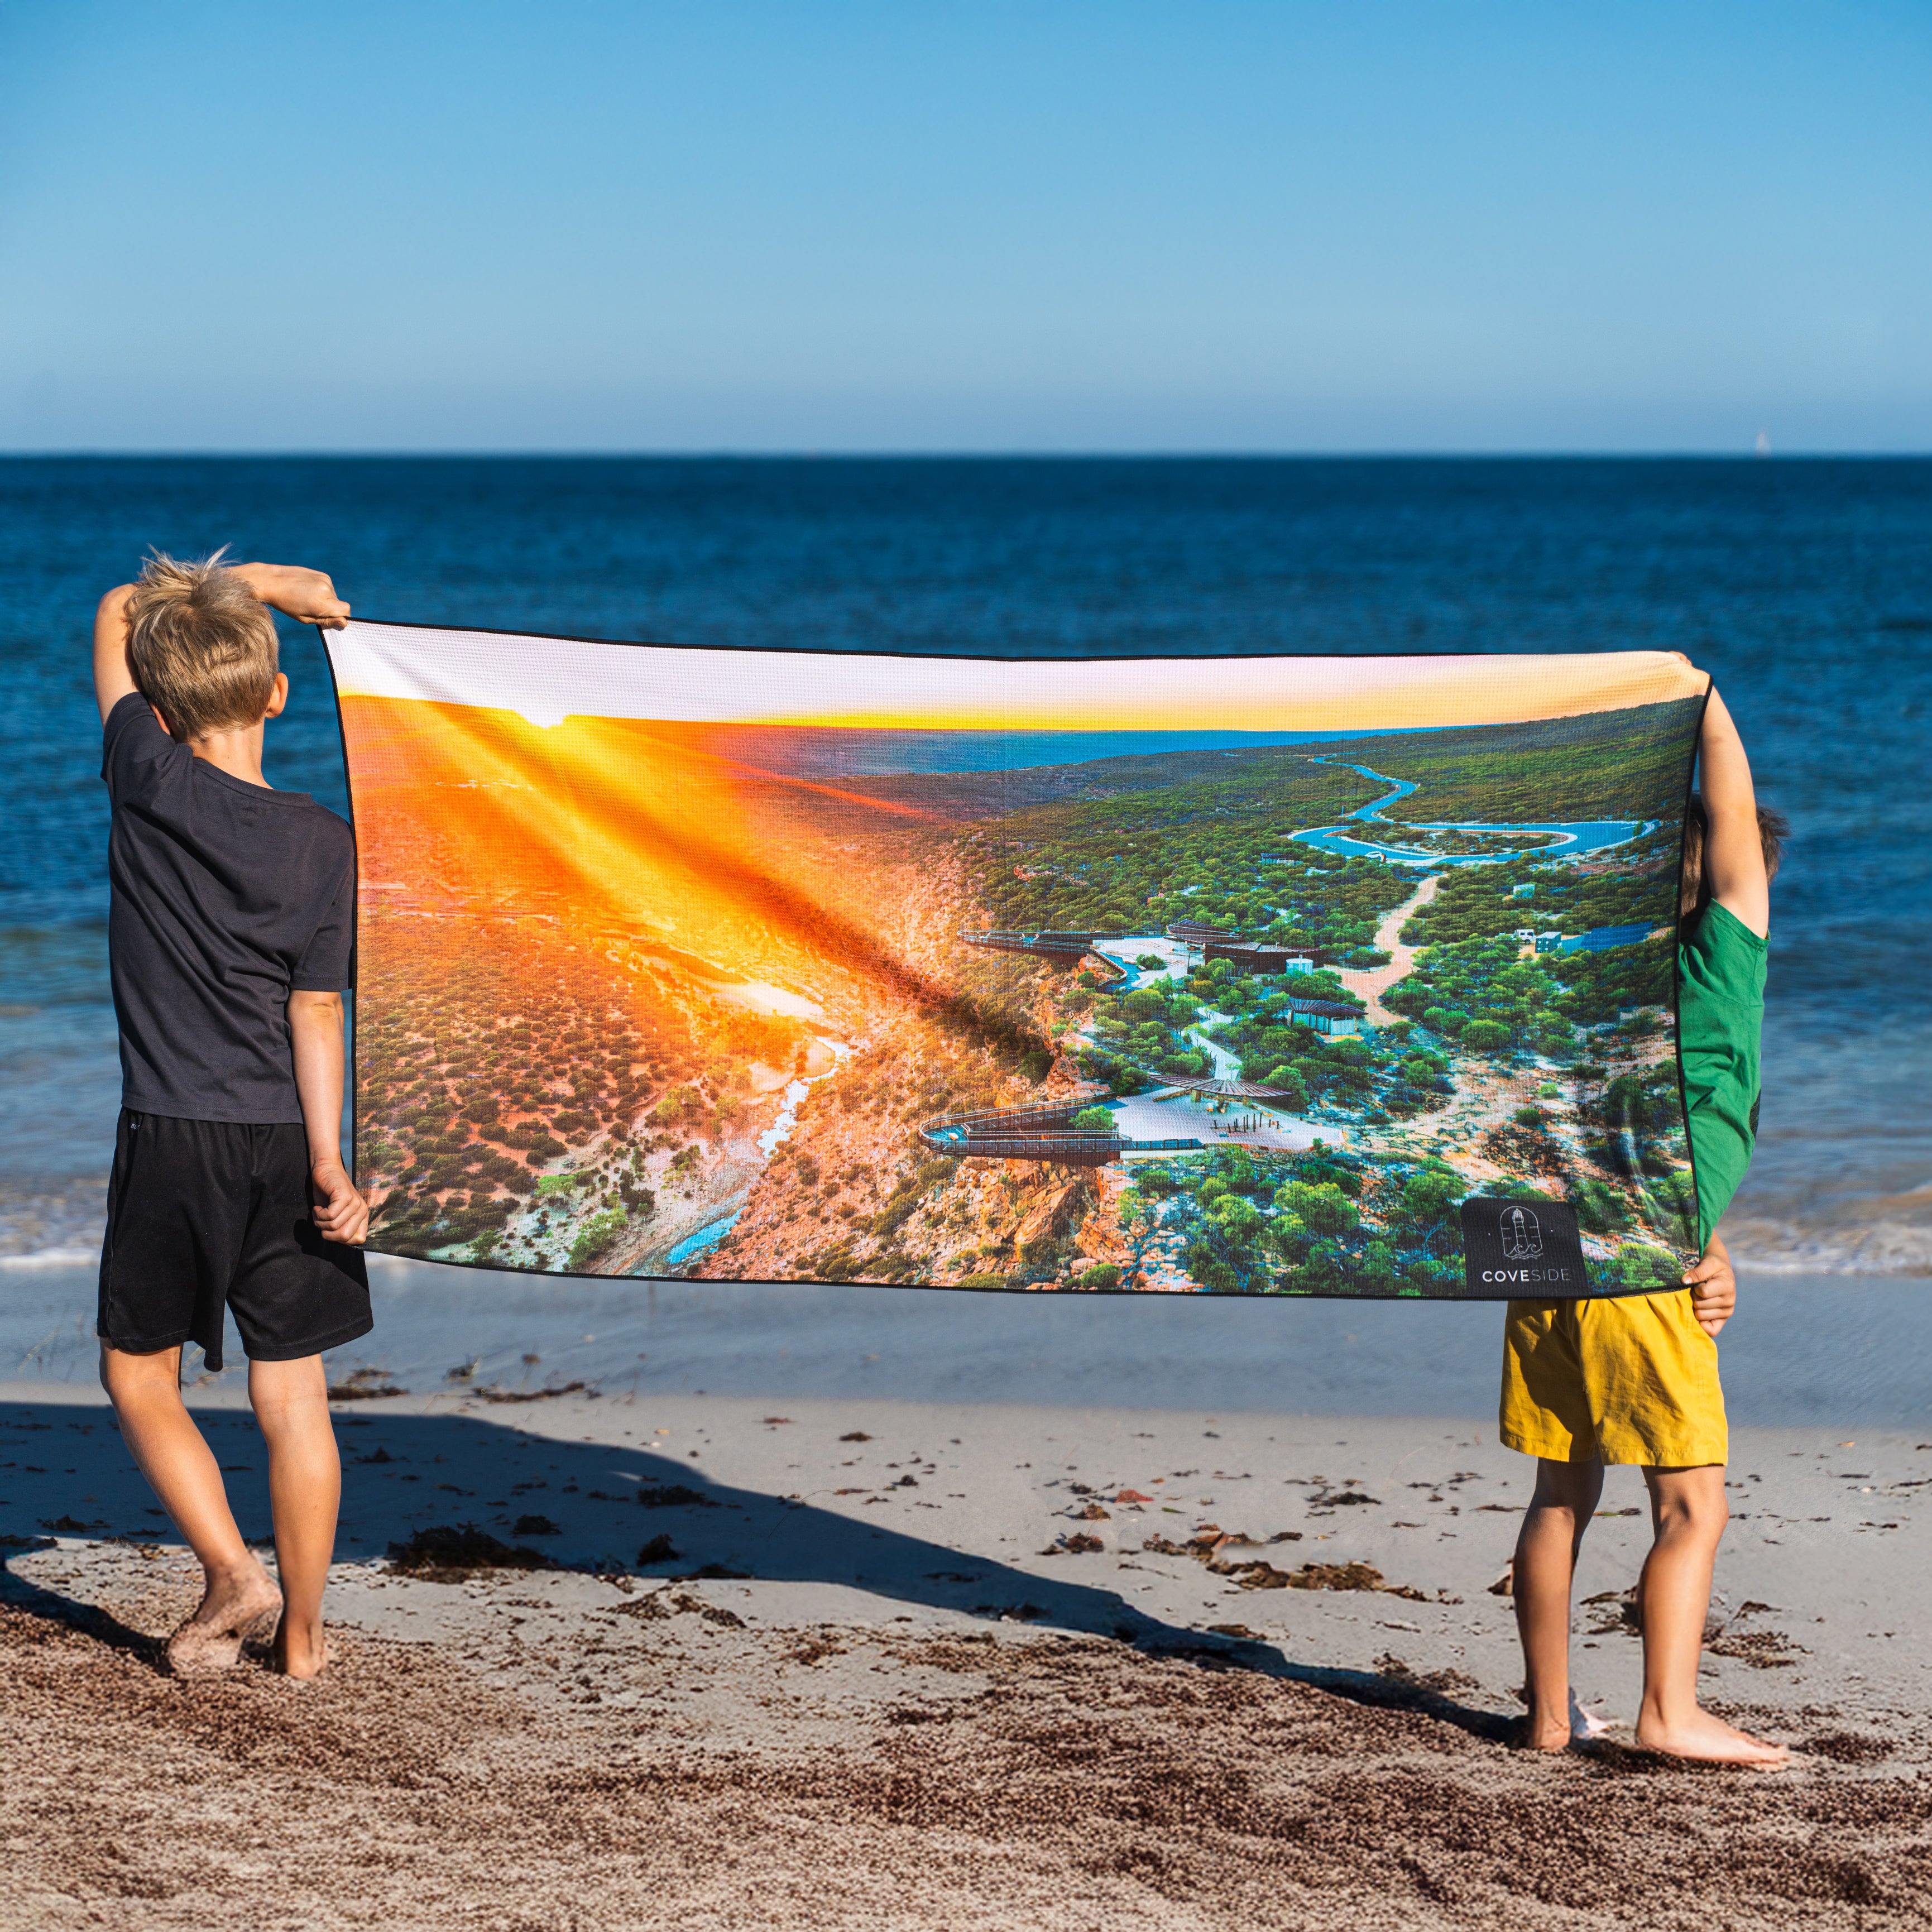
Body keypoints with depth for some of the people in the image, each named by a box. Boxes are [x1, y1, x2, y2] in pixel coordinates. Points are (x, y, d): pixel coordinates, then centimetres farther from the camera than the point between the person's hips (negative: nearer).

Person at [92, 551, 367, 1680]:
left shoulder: (148, 784, -8)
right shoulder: (323, 843, -5)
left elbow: (116, 614, 7)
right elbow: (317, 1014, -8)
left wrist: (260, 582, 6)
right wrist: (330, 1164, -7)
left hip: (170, 1140, -2)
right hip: (285, 1143, 2)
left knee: (139, 1375, 15)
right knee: (293, 1397, 8)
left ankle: (235, 1575, 3)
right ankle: (302, 1633, 15)